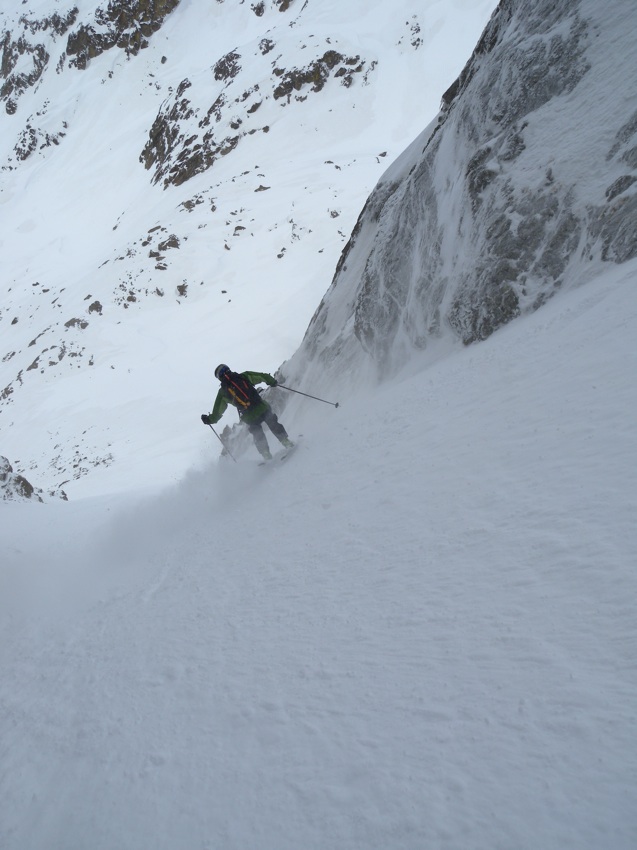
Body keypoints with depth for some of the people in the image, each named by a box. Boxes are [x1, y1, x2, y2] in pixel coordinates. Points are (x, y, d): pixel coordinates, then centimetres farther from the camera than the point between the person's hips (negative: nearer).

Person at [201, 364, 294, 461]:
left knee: (258, 437, 22)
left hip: (250, 418, 0)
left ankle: (268, 457, 25)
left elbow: (218, 411, 6)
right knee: (275, 426, 21)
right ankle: (287, 443, 17)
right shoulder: (243, 376, 4)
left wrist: (210, 419, 22)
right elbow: (262, 376, 7)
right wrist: (272, 382, 25)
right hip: (263, 408, 0)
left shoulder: (223, 392, 3)